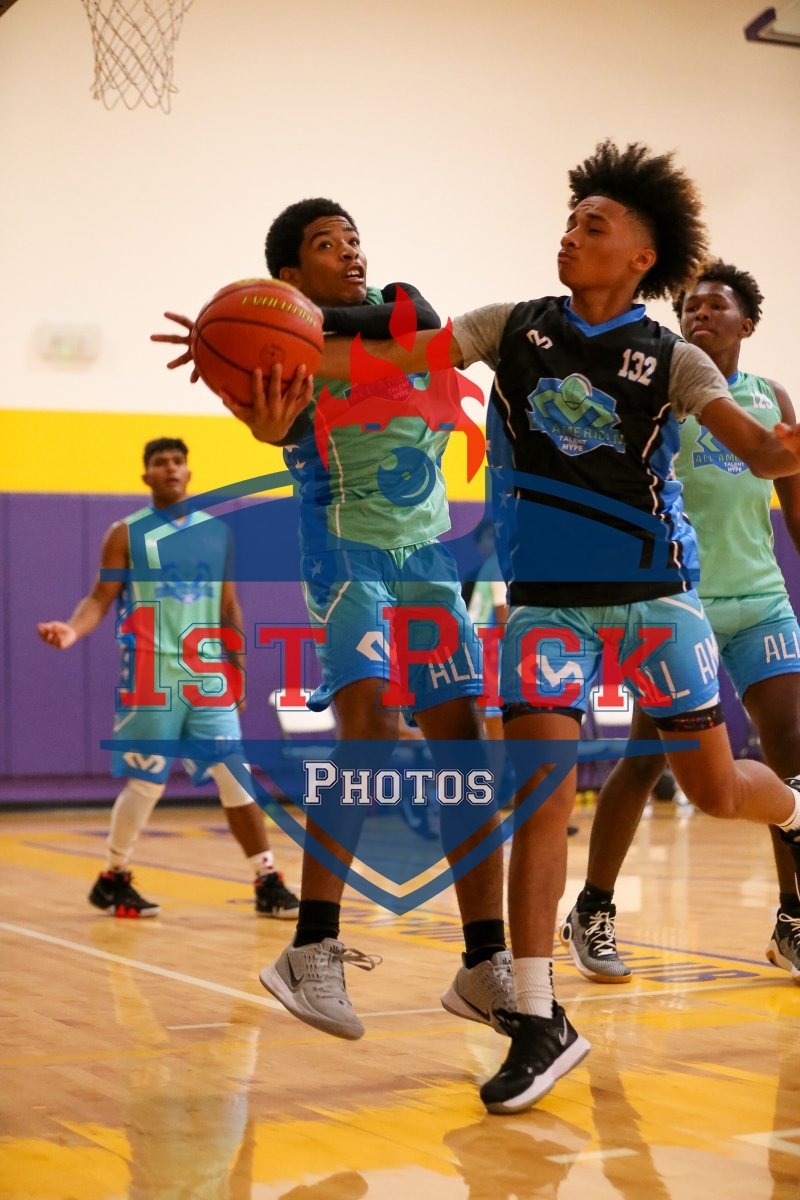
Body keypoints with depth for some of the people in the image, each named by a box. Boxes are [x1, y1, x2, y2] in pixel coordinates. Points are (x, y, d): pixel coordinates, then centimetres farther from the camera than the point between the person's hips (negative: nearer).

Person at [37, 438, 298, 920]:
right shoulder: (127, 534, 1)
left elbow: (229, 607, 14)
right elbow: (100, 598, -4)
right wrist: (73, 630, -25)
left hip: (209, 677, 3)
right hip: (151, 677, -3)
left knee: (237, 776, -4)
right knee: (145, 784, 2)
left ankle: (268, 883, 0)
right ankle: (114, 879, 20)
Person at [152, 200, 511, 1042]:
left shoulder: (402, 306, 6)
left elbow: (404, 325, -19)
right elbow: (281, 416, -28)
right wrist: (268, 425, -51)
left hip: (428, 557, 5)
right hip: (347, 553, -5)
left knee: (464, 744, 2)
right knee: (368, 724, -26)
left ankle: (486, 968, 8)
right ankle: (314, 950, -24)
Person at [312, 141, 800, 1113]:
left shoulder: (670, 360, -4)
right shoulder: (514, 329, 2)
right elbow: (387, 354, -5)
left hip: (652, 593, -1)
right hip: (547, 598, 1)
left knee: (714, 789, 5)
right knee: (542, 790, -11)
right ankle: (537, 1021, -5)